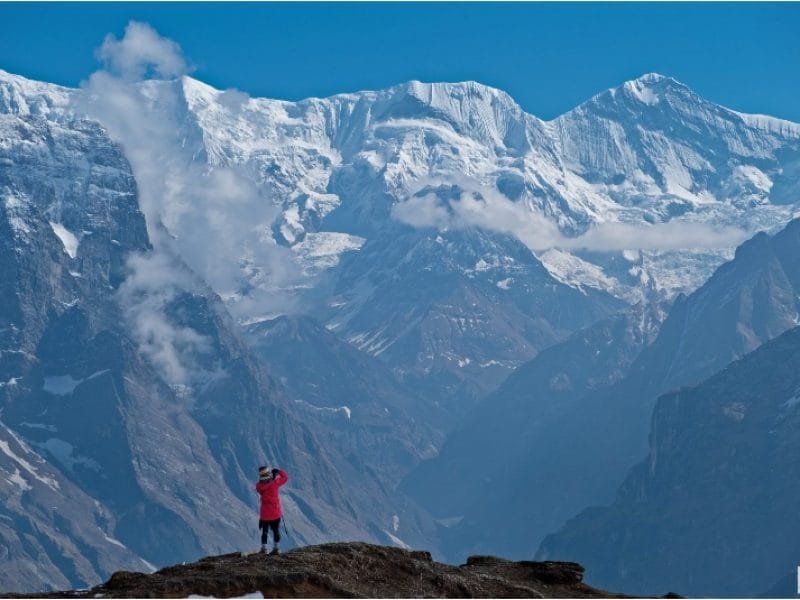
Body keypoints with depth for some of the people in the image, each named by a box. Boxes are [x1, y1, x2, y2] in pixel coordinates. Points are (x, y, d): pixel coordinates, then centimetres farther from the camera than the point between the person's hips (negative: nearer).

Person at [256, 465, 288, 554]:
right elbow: (285, 477, -1)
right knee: (276, 530, 12)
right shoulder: (275, 483, -15)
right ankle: (276, 548, 12)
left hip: (264, 514, 0)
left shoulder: (259, 486, -14)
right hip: (276, 513, 0)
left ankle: (263, 548, 12)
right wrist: (279, 471, 11)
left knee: (264, 531, 14)